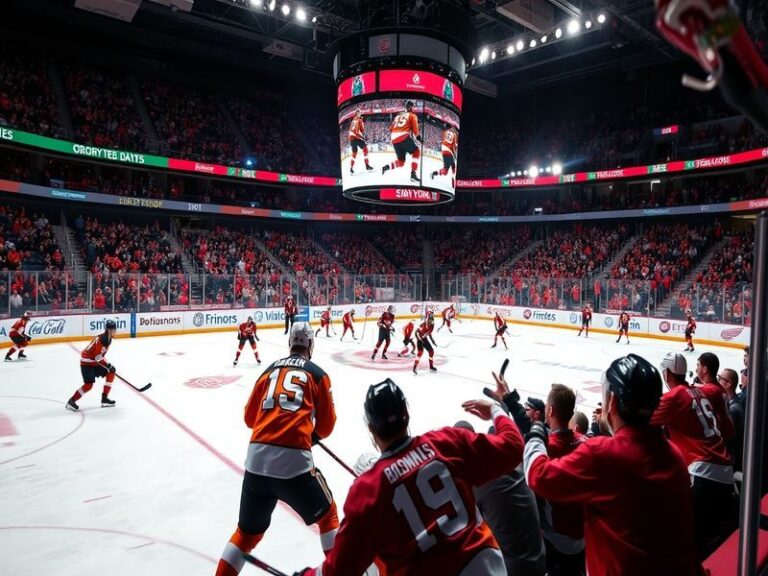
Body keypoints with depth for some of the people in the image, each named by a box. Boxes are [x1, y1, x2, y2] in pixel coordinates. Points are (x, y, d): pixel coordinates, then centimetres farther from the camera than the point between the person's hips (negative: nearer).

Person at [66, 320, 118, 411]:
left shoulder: (109, 339, 5)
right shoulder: (100, 339, -24)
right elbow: (98, 357, -27)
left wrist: (108, 365, 13)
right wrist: (109, 366, -23)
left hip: (95, 362, 10)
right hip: (86, 363, -10)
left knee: (111, 372, 5)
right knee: (89, 384, -16)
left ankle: (105, 398, 9)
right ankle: (71, 401, 1)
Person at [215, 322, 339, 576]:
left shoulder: (270, 370, 17)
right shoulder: (318, 374, 7)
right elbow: (326, 425, 11)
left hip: (256, 458, 4)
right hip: (294, 460, -4)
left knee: (248, 531, 23)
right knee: (327, 515, 22)